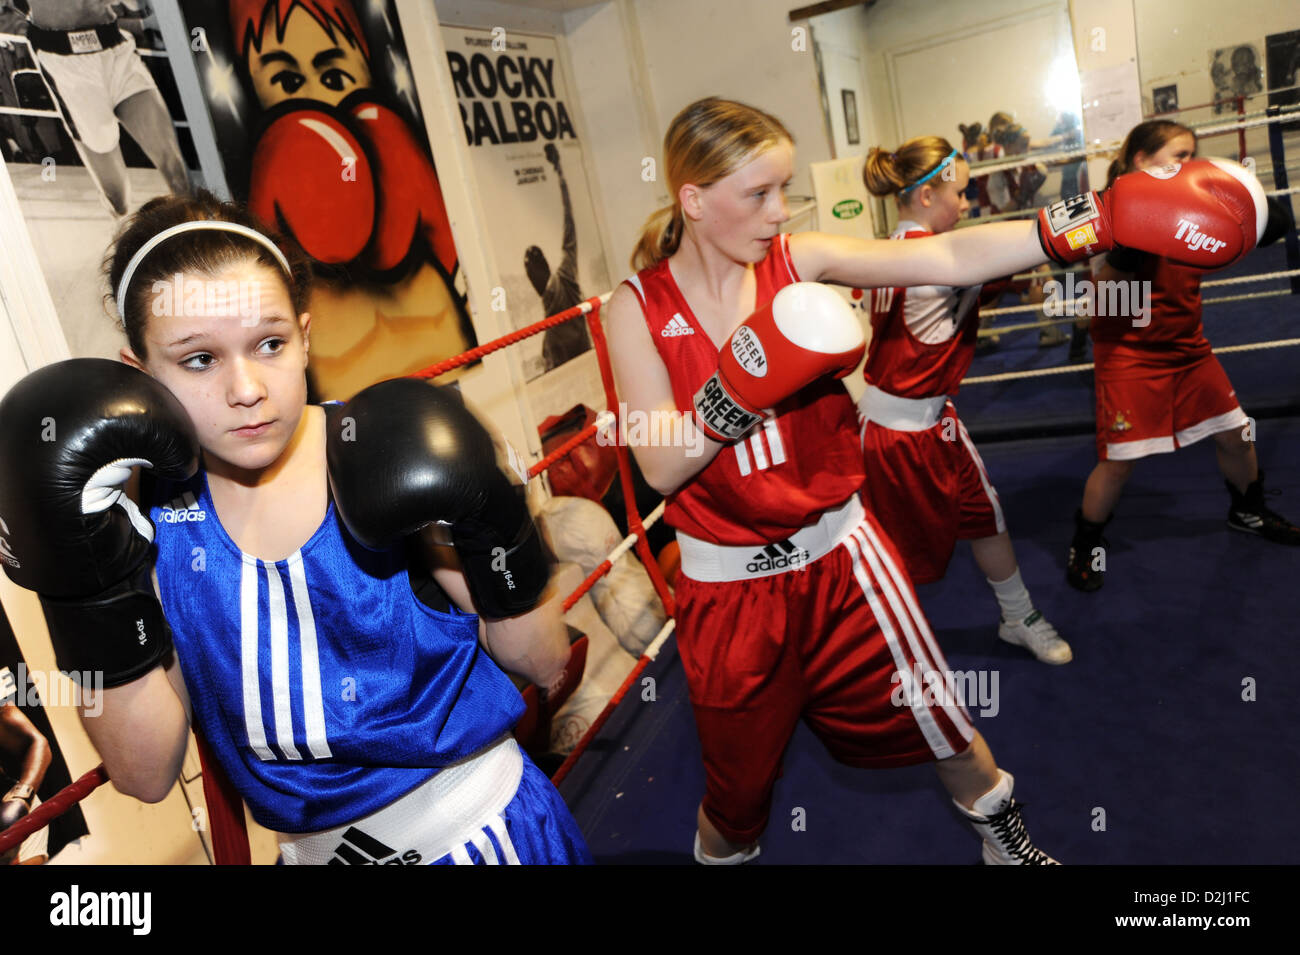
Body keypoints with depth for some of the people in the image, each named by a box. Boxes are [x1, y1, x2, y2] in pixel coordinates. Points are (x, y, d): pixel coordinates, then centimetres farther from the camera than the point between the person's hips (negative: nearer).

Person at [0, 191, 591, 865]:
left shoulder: (381, 466, -18)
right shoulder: (151, 516, -9)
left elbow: (544, 665, -12)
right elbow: (146, 776, -10)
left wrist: (493, 528, -27)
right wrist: (90, 589, -20)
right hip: (311, 846, 3)